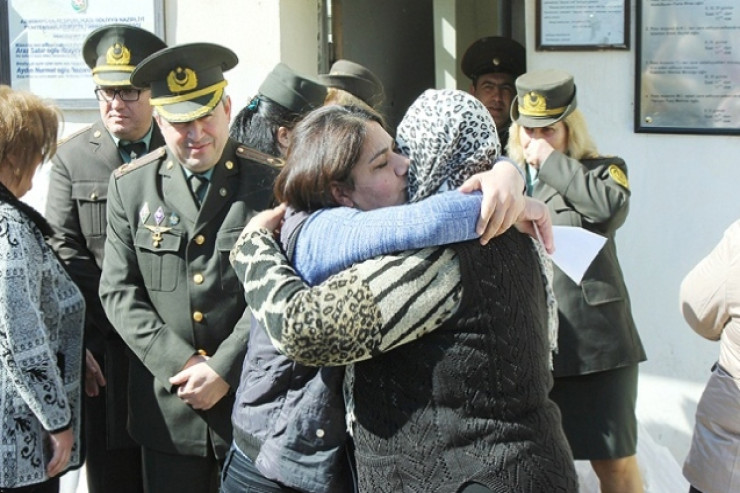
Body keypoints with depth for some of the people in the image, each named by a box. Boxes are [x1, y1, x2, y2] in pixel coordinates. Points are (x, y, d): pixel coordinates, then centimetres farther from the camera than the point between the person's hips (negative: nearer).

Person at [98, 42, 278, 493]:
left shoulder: (270, 181, -4)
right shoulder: (131, 186, 3)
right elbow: (119, 291, 1)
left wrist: (224, 370, -14)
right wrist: (181, 365, -9)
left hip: (253, 399, -2)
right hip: (168, 410, 2)